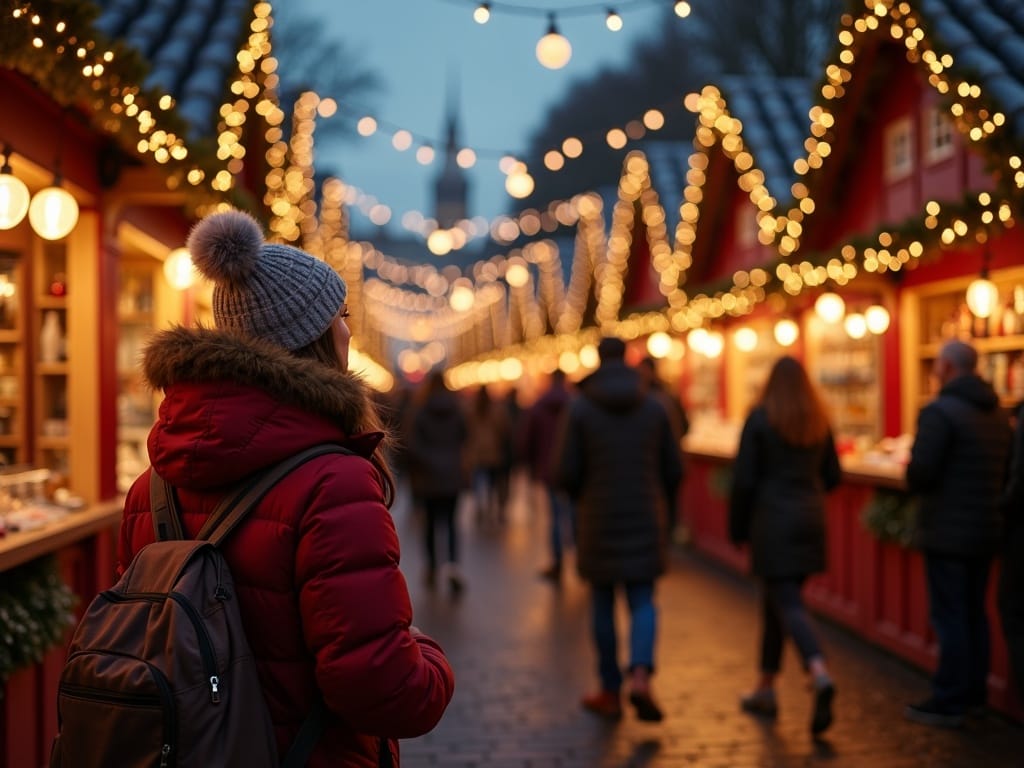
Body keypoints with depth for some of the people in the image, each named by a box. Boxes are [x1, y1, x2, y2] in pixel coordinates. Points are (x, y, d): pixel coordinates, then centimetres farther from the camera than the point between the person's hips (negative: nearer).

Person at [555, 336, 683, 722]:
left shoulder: (580, 408, -7)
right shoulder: (654, 407, 1)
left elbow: (567, 472, -8)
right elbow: (673, 470, 3)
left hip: (598, 521, -1)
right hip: (645, 520, 1)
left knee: (603, 605, 11)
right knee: (643, 602, 8)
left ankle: (610, 692, 18)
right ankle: (641, 675, -15)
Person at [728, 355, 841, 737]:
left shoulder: (759, 418, -8)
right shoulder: (819, 420, 6)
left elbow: (744, 479, -10)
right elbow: (832, 477, 12)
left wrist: (737, 529, 0)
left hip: (772, 520, -6)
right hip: (810, 519, 6)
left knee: (787, 603, -8)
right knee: (775, 600, 17)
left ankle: (820, 675, -31)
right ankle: (765, 688, 25)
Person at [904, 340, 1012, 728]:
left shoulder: (940, 412, -15)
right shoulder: (998, 414, 11)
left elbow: (920, 472, -22)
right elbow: (1006, 473, 14)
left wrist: (913, 478, -1)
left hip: (947, 532, -8)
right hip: (985, 531, 8)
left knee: (948, 616, -3)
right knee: (974, 612, 16)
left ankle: (947, 703, 2)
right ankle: (972, 692, 24)